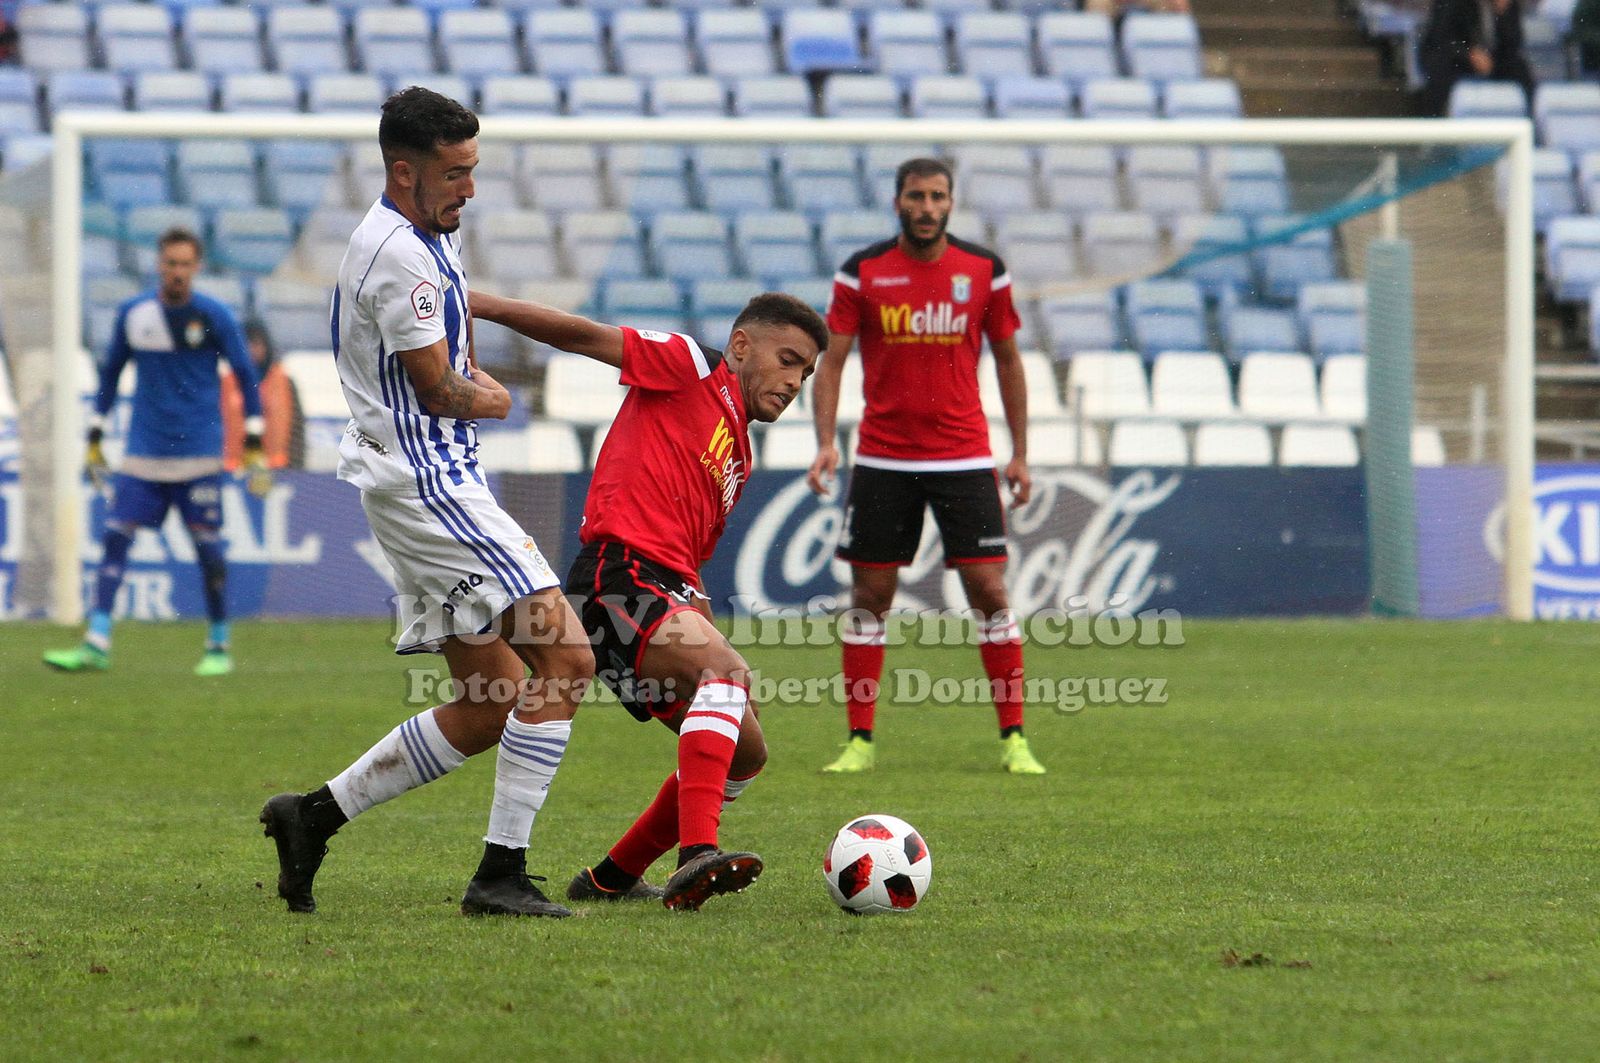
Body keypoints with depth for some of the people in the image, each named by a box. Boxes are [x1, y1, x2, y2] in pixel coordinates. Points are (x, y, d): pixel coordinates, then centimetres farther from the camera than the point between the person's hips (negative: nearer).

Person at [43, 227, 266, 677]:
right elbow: (110, 372, 16)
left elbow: (246, 377, 3)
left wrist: (253, 442, -1)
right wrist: (95, 437, 16)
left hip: (199, 453, -3)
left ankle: (219, 647, 11)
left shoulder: (214, 317, -4)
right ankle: (96, 645, -8)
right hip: (143, 452, 3)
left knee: (208, 546, -2)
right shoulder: (132, 314, 4)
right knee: (115, 538, -7)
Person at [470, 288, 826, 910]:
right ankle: (697, 855, -48)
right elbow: (587, 337, -5)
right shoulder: (696, 369, 3)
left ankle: (611, 879, 26)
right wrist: (481, 306, -15)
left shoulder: (738, 457, 26)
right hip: (618, 575, -10)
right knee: (724, 668, -33)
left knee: (743, 754, 14)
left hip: (668, 591, 10)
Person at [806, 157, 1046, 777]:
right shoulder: (862, 273, -1)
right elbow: (831, 360, 1)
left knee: (989, 589, -6)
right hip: (882, 461, 0)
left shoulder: (985, 271, 2)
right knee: (869, 595, 1)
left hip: (964, 458, 0)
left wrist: (1020, 453, 9)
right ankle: (860, 740, 10)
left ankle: (1014, 739, 0)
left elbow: (1008, 359, 11)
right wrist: (826, 441, -13)